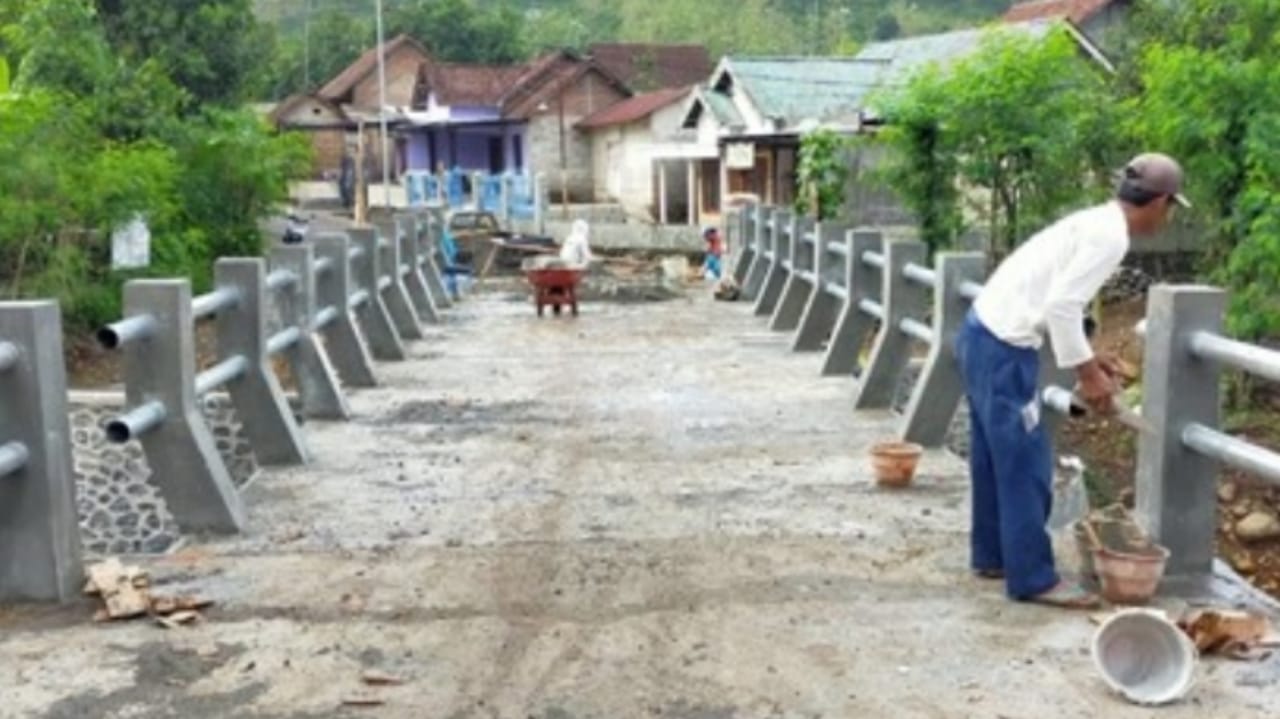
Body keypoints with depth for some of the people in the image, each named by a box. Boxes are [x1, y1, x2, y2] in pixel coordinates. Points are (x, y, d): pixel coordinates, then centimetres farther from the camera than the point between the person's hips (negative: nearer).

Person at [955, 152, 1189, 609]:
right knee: (1025, 465, -2)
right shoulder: (1110, 236, -13)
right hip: (1005, 347, -10)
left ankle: (991, 555, 31)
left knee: (996, 457, 19)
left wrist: (1087, 357, 22)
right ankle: (1033, 578, 6)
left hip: (984, 333, 10)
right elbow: (1061, 306, -21)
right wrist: (1087, 374, -12)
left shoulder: (1094, 223, 16)